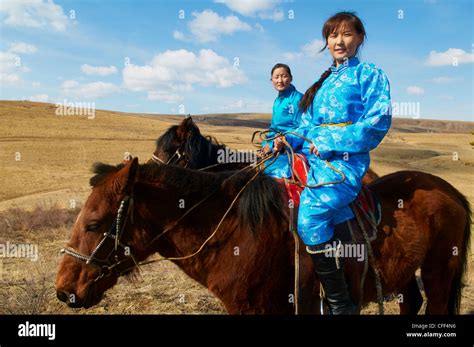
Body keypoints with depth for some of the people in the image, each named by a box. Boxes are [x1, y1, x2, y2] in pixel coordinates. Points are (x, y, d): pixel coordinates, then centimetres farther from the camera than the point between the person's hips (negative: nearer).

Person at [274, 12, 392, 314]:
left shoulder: (370, 74, 3)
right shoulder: (324, 82, 23)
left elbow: (378, 120, -10)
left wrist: (331, 143, -17)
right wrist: (288, 140, 2)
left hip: (345, 160, -8)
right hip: (311, 156, 8)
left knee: (310, 216, -28)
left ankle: (342, 305, -16)